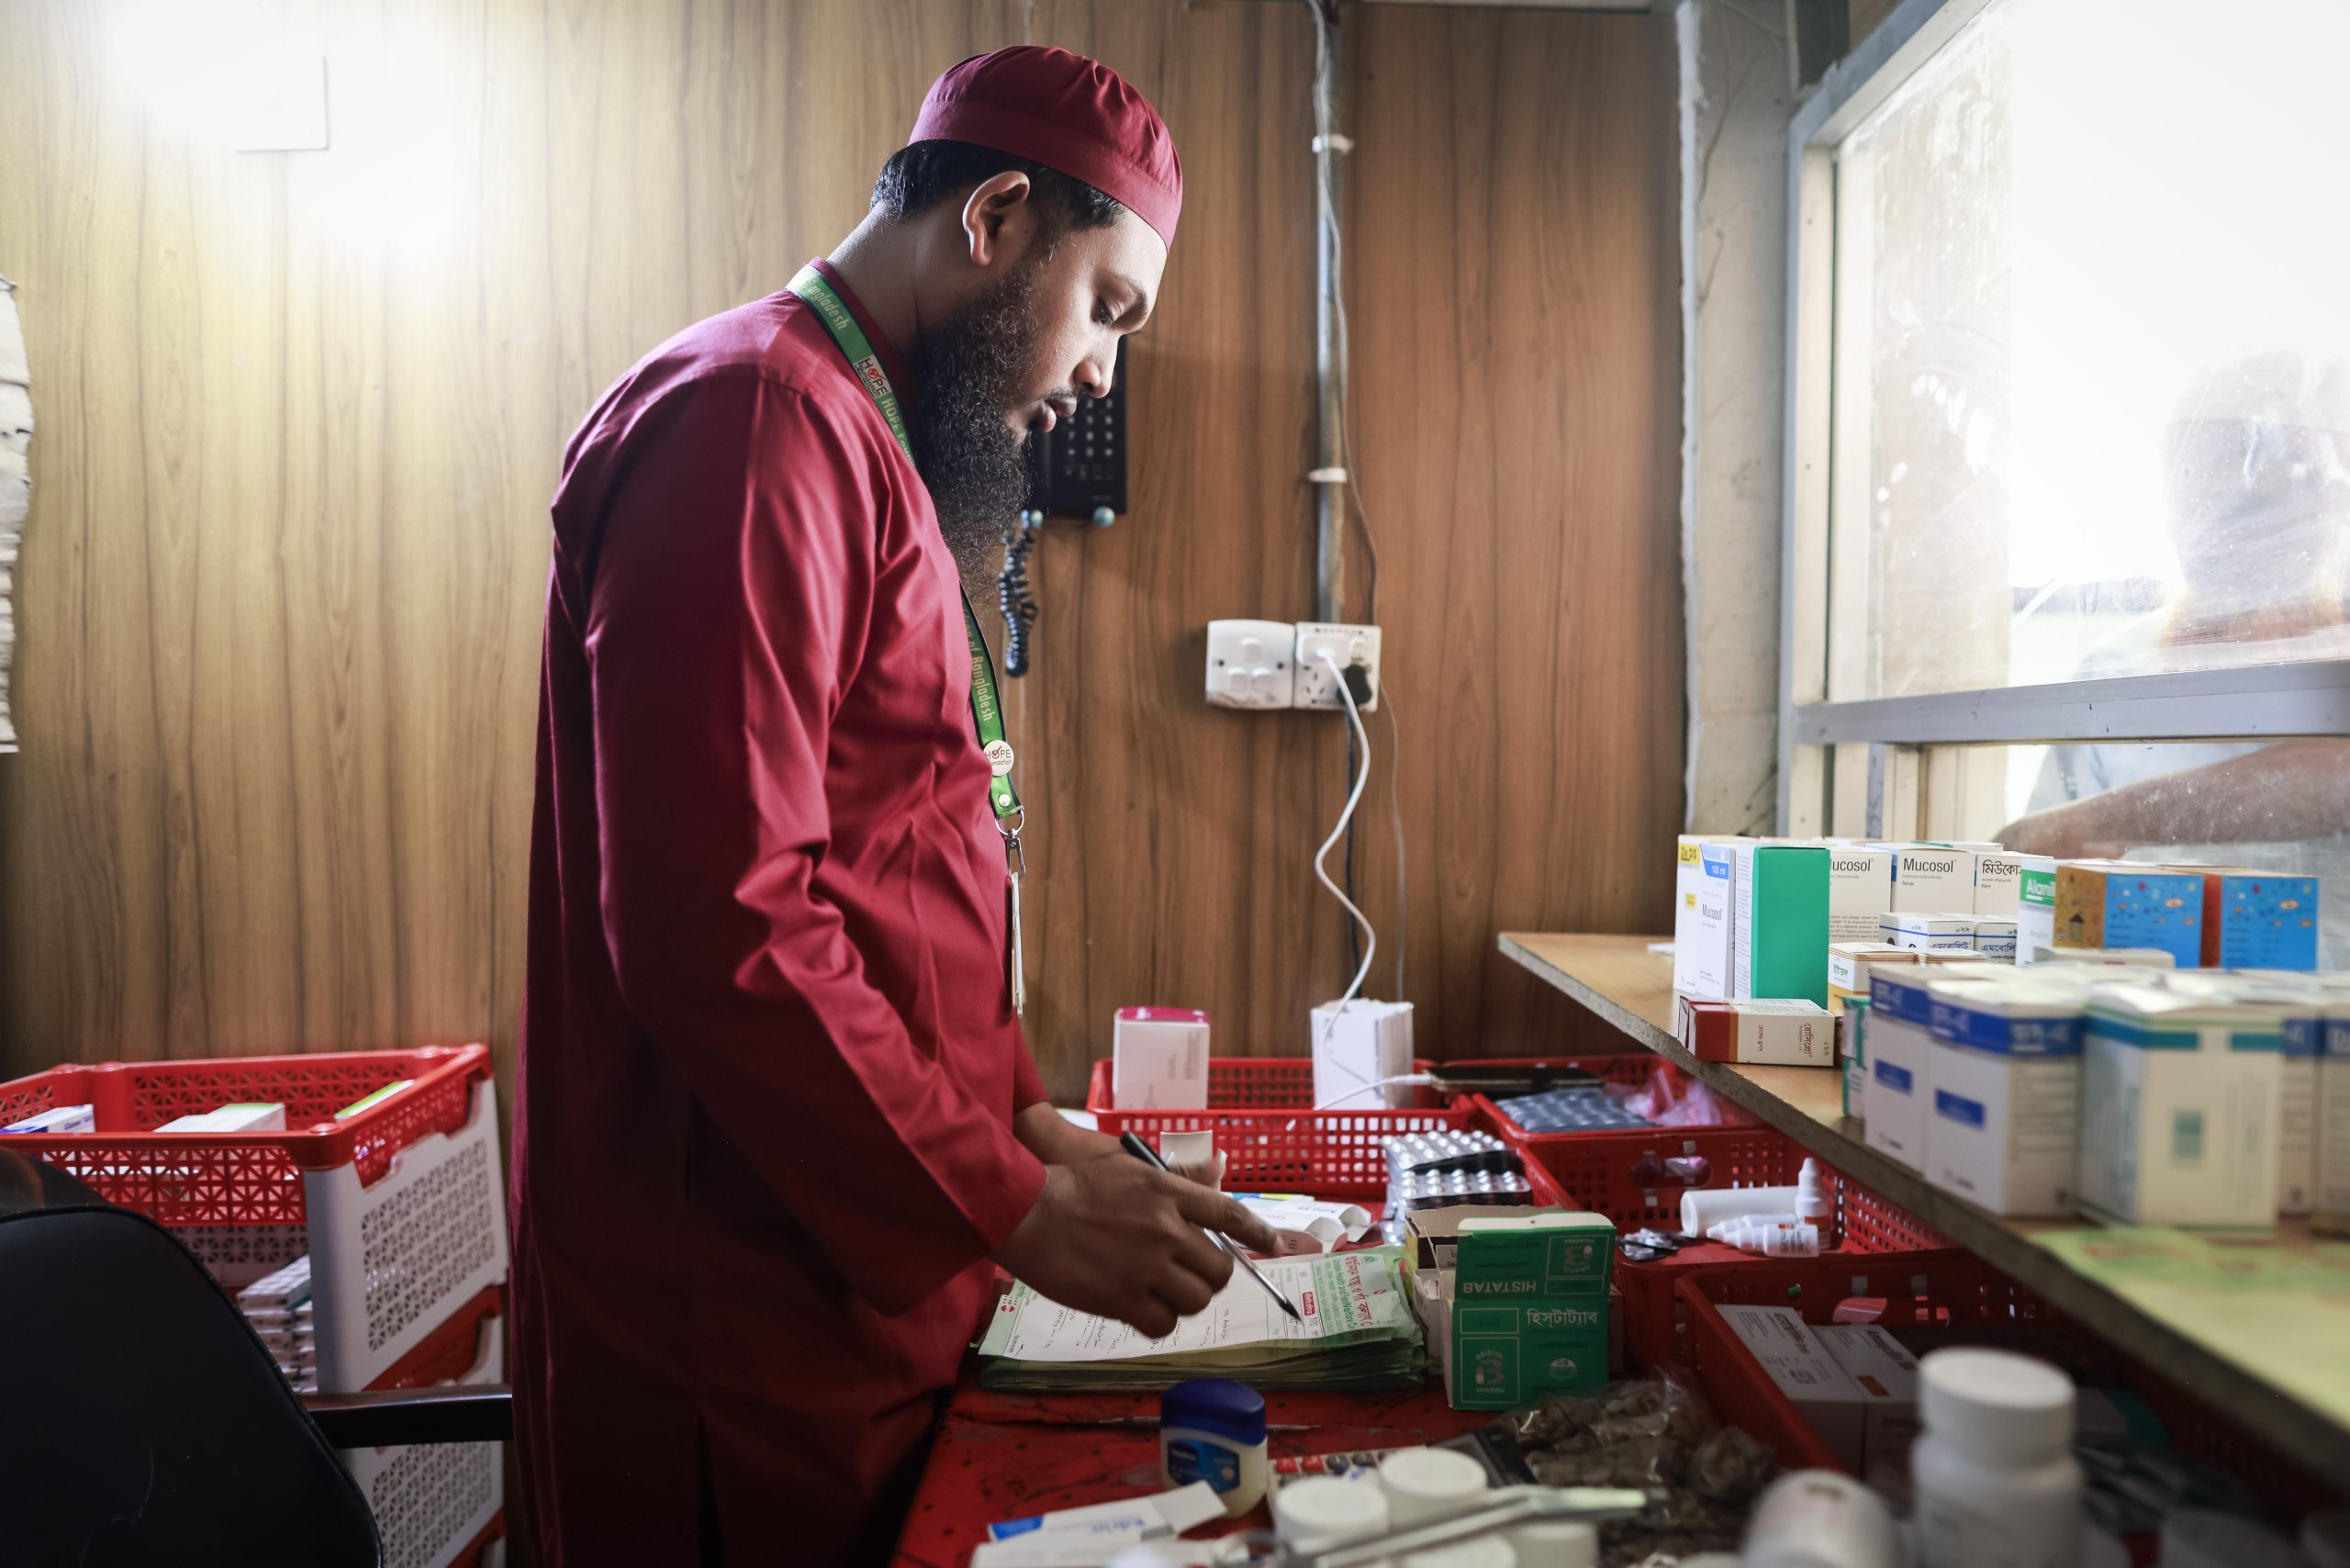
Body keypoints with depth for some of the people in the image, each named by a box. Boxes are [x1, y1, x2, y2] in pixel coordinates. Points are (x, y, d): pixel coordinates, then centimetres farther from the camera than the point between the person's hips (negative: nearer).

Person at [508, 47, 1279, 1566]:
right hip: (742, 1312, -9)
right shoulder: (755, 422, -17)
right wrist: (1017, 1209, -18)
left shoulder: (856, 444, 15)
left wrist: (1024, 1115, 9)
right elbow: (717, 928, -25)